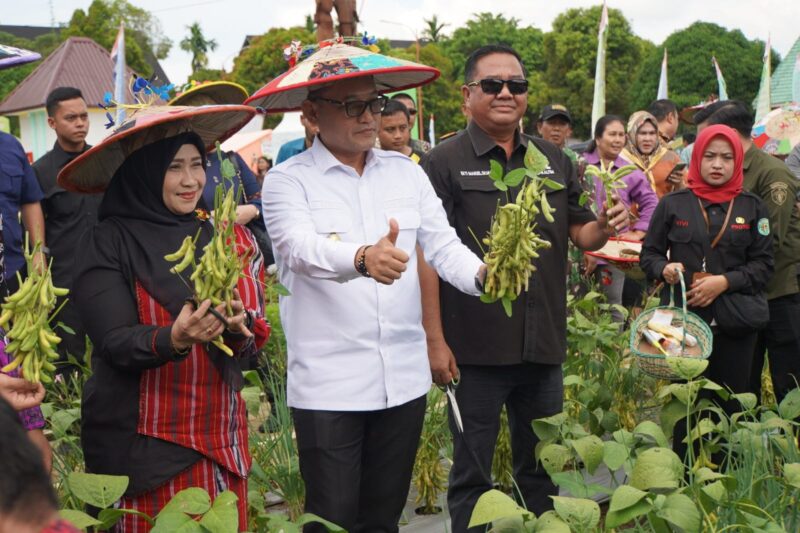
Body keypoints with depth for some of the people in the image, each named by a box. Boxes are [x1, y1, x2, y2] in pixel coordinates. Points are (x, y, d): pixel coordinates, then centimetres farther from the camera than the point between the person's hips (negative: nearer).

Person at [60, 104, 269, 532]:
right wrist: (172, 339, -33)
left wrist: (238, 329, -20)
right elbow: (115, 342, -14)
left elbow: (255, 334, 2)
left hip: (219, 432, 4)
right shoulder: (108, 245, -8)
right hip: (142, 445, -3)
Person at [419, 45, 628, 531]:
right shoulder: (444, 164, -6)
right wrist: (435, 340, -14)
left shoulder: (555, 161, 9)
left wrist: (605, 226, -11)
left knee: (541, 471, 18)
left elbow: (582, 236, 12)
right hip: (474, 349, -4)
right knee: (472, 475, 9)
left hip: (544, 345, 5)